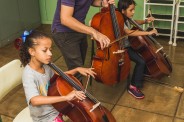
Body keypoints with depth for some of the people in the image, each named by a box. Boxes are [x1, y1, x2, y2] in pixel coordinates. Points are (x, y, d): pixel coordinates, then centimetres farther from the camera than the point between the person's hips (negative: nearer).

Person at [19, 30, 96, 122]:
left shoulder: (44, 67, -4)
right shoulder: (29, 74, -26)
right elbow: (35, 100, -40)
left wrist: (77, 70, 2)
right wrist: (65, 97, -46)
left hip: (56, 106, 7)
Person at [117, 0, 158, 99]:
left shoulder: (127, 19, 4)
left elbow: (136, 22, 24)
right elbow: (129, 32, -39)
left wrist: (145, 21, 2)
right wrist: (148, 33, -40)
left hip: (129, 45, 9)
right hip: (123, 48, -9)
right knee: (141, 61, -20)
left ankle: (144, 74, 28)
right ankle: (133, 86, -10)